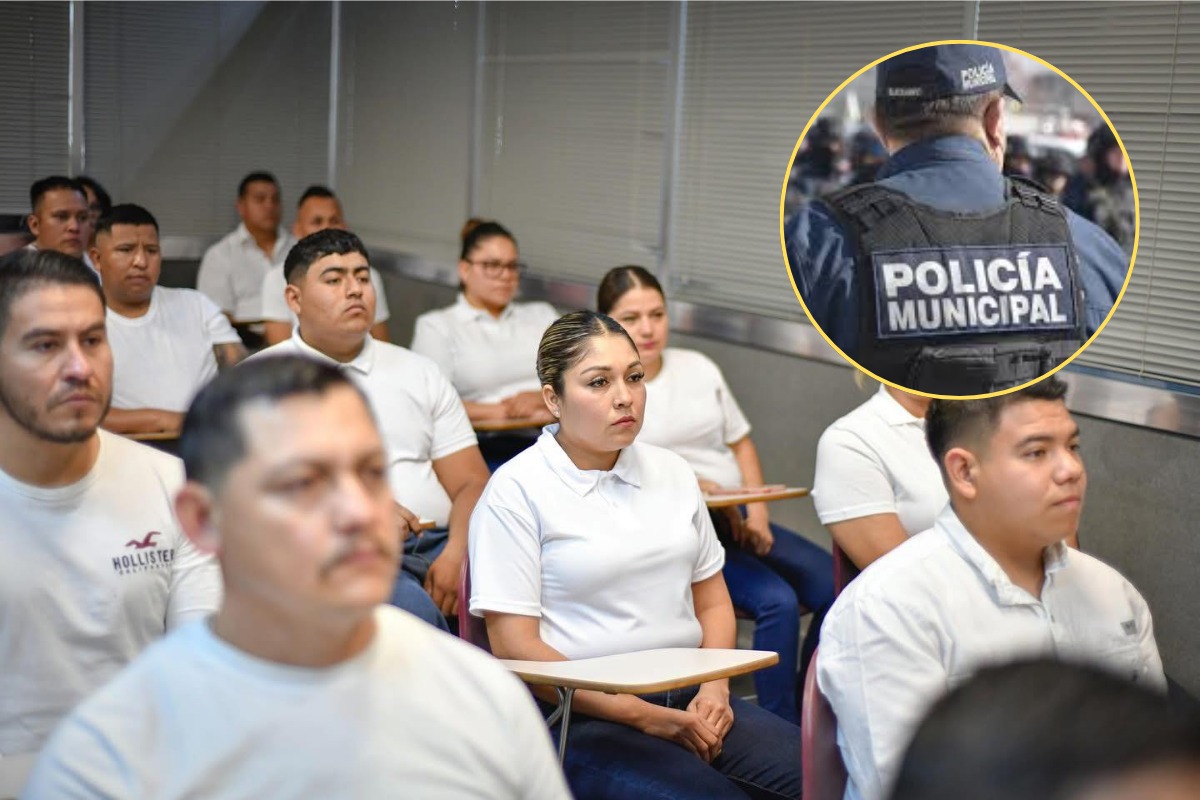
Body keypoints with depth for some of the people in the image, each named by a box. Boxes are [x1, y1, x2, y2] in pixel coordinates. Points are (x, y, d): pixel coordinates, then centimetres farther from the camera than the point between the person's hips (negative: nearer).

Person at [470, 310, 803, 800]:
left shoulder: (672, 472, 14)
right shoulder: (516, 490, -4)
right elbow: (515, 648, -9)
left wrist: (714, 688, -2)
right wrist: (644, 717, -13)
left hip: (689, 701, 6)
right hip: (583, 719, -5)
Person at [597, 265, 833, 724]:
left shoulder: (697, 368, 14)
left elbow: (740, 443, 17)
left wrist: (757, 515, 2)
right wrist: (696, 486, -21)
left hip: (736, 520, 6)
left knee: (836, 586, -9)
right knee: (777, 600, -26)